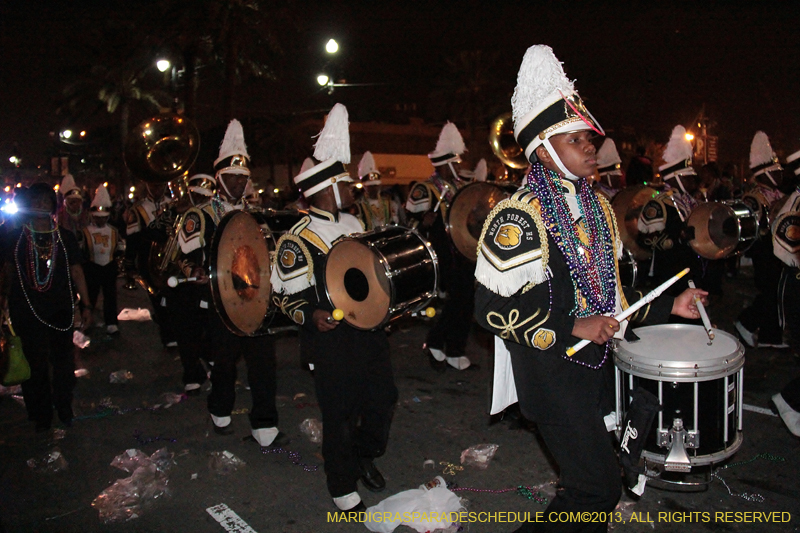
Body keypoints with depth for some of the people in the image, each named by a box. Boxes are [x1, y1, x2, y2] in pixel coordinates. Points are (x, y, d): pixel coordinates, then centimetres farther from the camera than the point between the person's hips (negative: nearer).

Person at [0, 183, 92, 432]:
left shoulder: (65, 237, 5)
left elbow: (76, 271, 5)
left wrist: (86, 305, 3)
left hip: (60, 309, 1)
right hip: (27, 309, -1)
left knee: (63, 361, 6)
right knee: (35, 364, 5)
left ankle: (64, 407, 26)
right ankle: (40, 415, 20)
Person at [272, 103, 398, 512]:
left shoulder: (355, 224, 10)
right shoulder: (297, 241, -13)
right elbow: (285, 297, -11)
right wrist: (311, 315, -27)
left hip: (369, 330, 7)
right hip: (332, 342, -7)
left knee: (383, 399, 16)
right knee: (341, 415, 5)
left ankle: (364, 456, 44)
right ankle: (344, 490, 27)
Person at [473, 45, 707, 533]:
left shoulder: (597, 208, 9)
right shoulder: (517, 218, -18)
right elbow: (494, 309, -21)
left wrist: (669, 307, 7)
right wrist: (572, 328, -21)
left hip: (594, 360, 8)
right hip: (550, 368, -8)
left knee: (590, 481, 18)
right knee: (599, 489, -6)